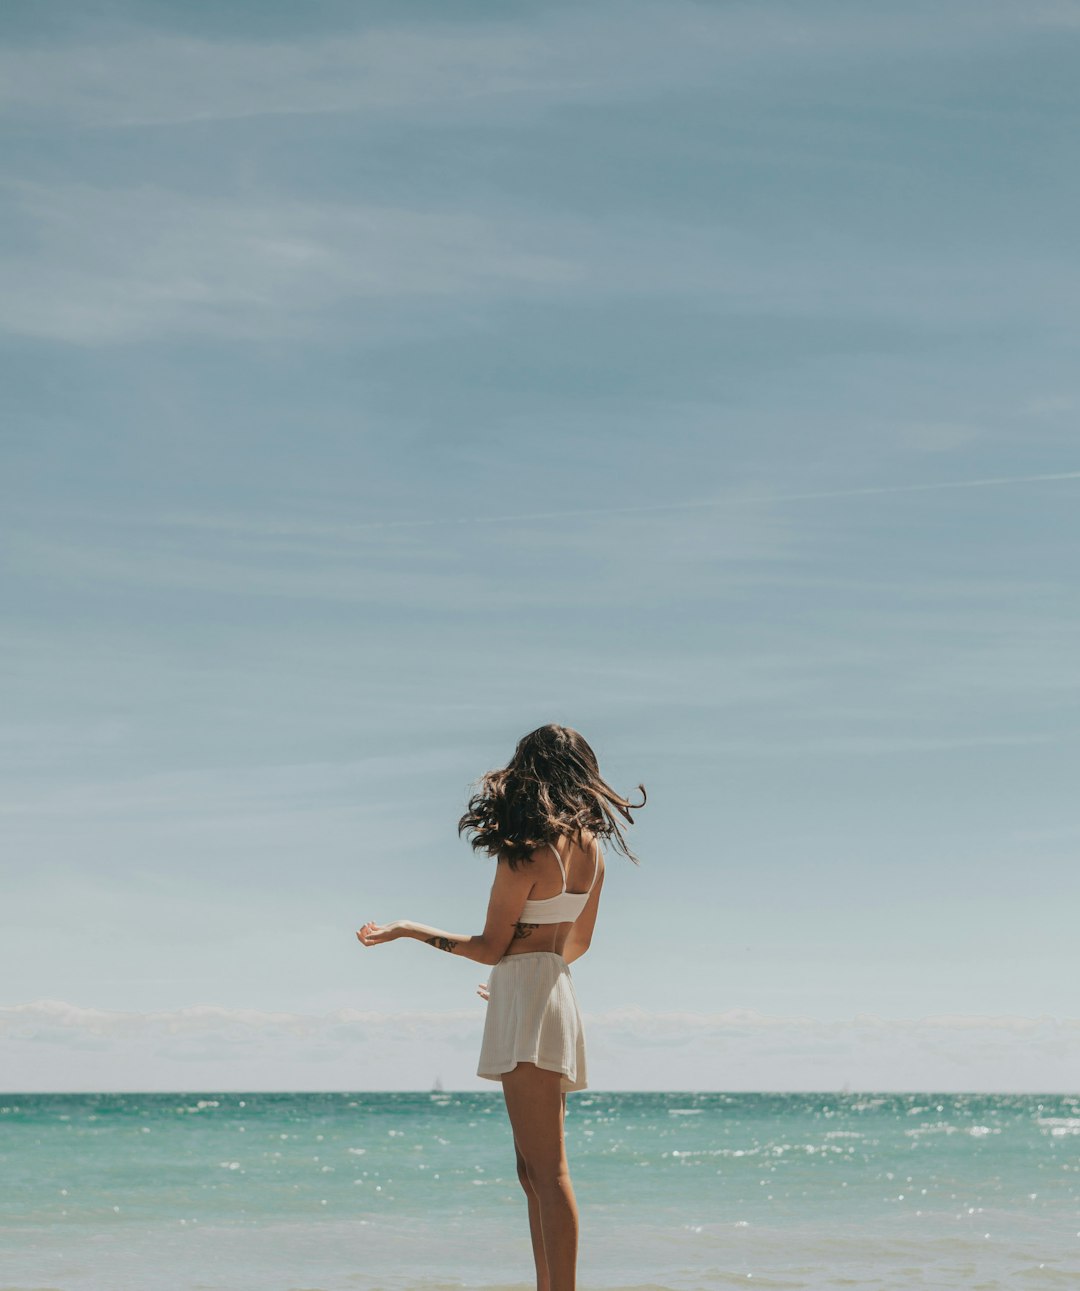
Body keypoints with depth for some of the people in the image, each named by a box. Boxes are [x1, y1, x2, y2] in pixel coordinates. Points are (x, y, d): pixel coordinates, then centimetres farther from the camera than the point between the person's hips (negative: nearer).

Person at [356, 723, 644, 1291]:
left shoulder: (526, 851, -13)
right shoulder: (590, 846, 10)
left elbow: (490, 947, -10)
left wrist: (409, 930, -4)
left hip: (524, 1001, -9)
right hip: (559, 991, 9)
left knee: (547, 1171, -11)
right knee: (534, 1172, 13)